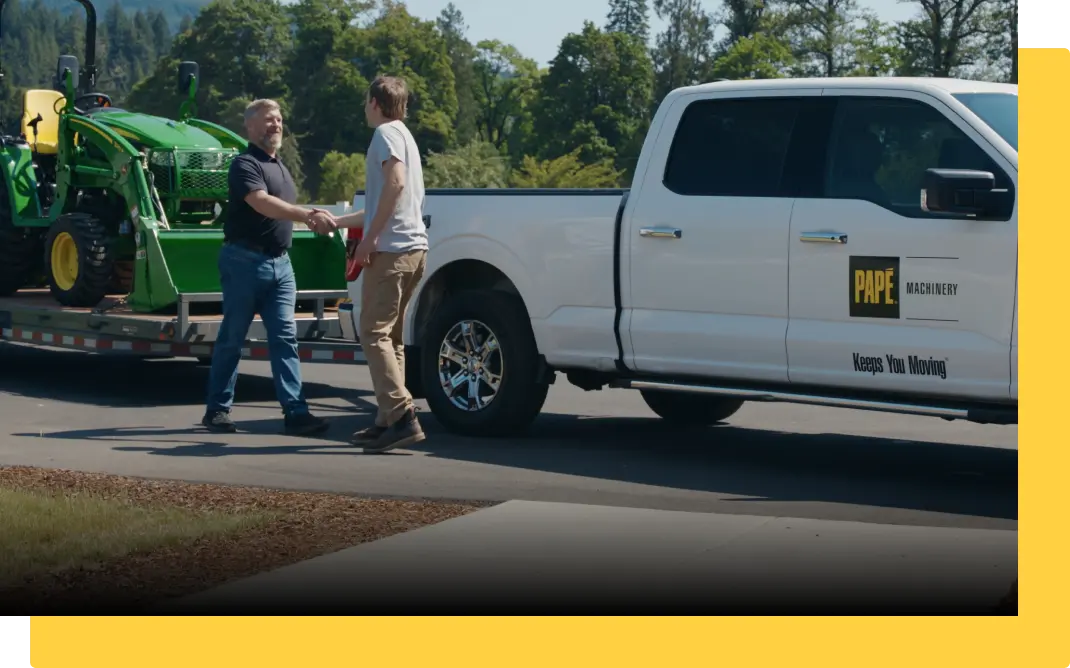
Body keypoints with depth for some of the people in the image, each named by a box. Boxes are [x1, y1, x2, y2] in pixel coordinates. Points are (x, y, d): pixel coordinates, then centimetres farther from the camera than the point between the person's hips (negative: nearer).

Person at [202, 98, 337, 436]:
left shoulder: (279, 166, 18)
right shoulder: (245, 164, -11)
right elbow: (262, 203, -28)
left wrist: (313, 217, 15)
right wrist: (307, 215, -39)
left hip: (280, 262, 7)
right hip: (245, 259, -7)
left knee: (285, 337, -1)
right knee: (232, 337, 1)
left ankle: (295, 411, -6)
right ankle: (217, 409, 10)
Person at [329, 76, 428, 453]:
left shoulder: (387, 133, -5)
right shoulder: (402, 135, 26)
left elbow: (395, 182, -23)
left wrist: (369, 237, -20)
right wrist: (338, 222, 44)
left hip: (391, 248, -10)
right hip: (413, 248, 10)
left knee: (374, 333, -11)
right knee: (389, 336, 12)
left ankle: (402, 416, -20)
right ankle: (388, 421, 11)